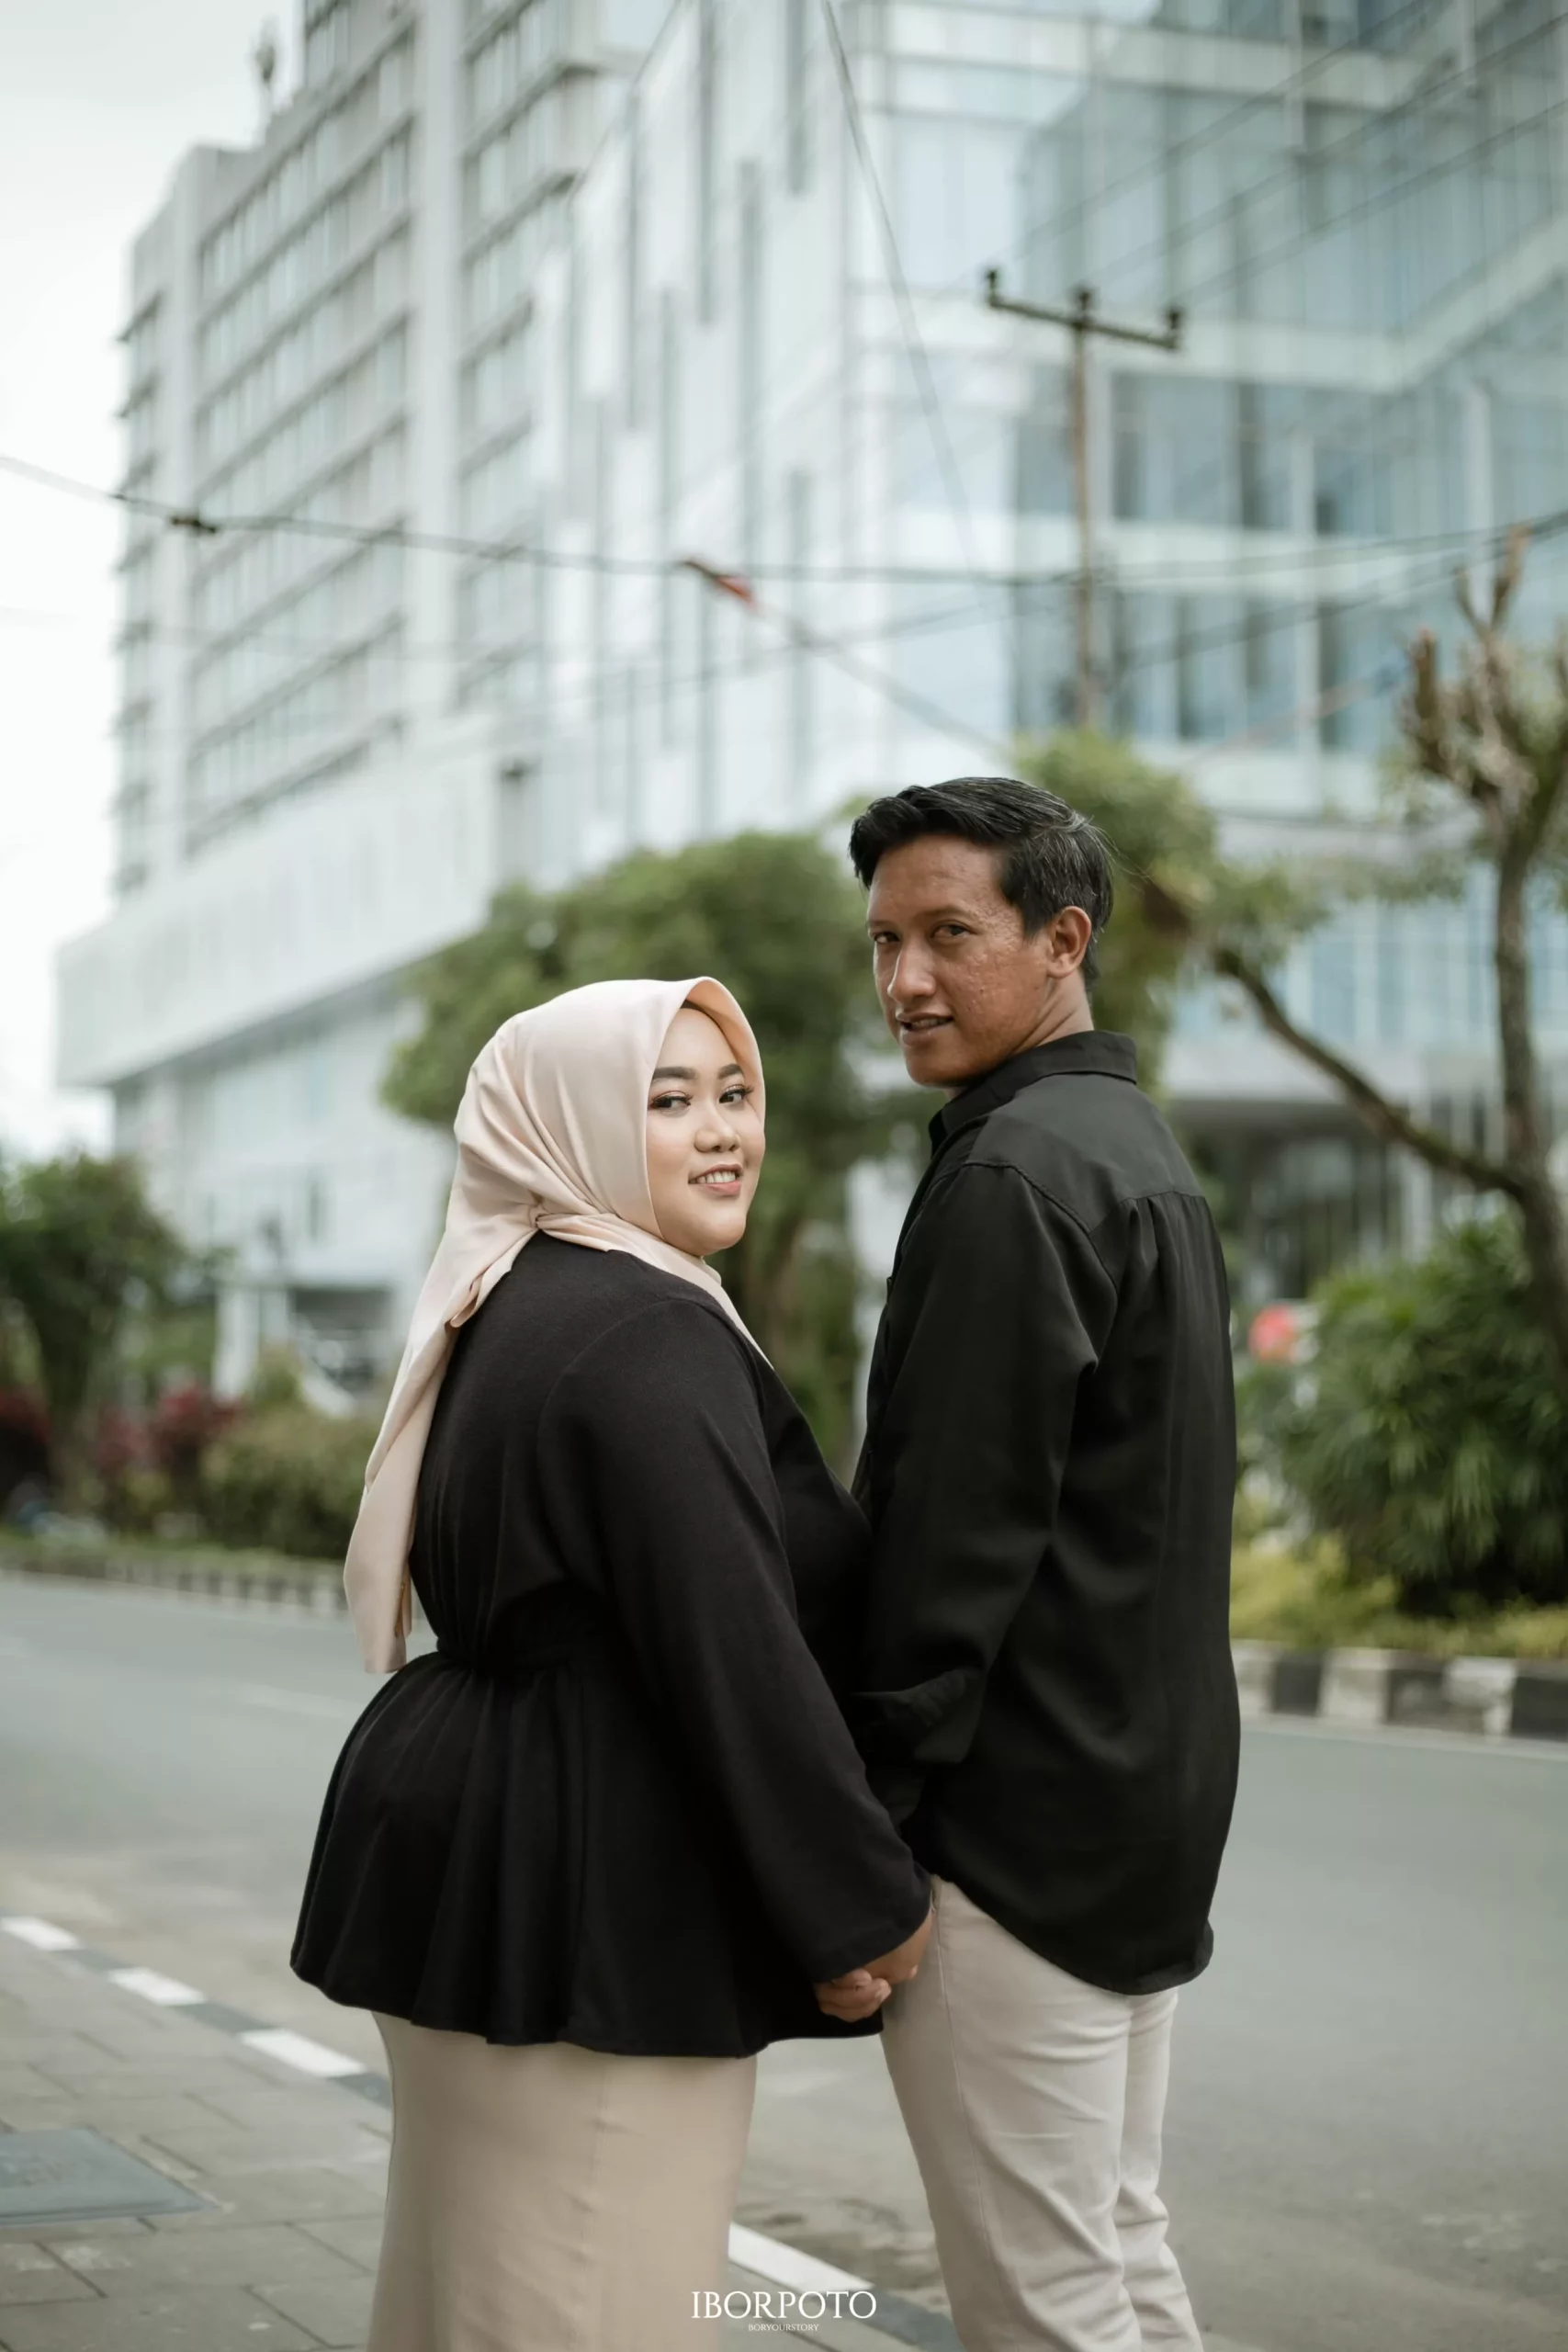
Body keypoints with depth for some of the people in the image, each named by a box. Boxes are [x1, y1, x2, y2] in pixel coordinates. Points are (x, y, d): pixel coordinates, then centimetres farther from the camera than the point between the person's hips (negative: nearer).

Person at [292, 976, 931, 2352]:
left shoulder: (516, 1312, 13)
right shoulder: (645, 1336, -17)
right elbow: (734, 1650, -21)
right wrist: (860, 1910, -13)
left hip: (487, 1861, 10)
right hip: (591, 1897, -10)